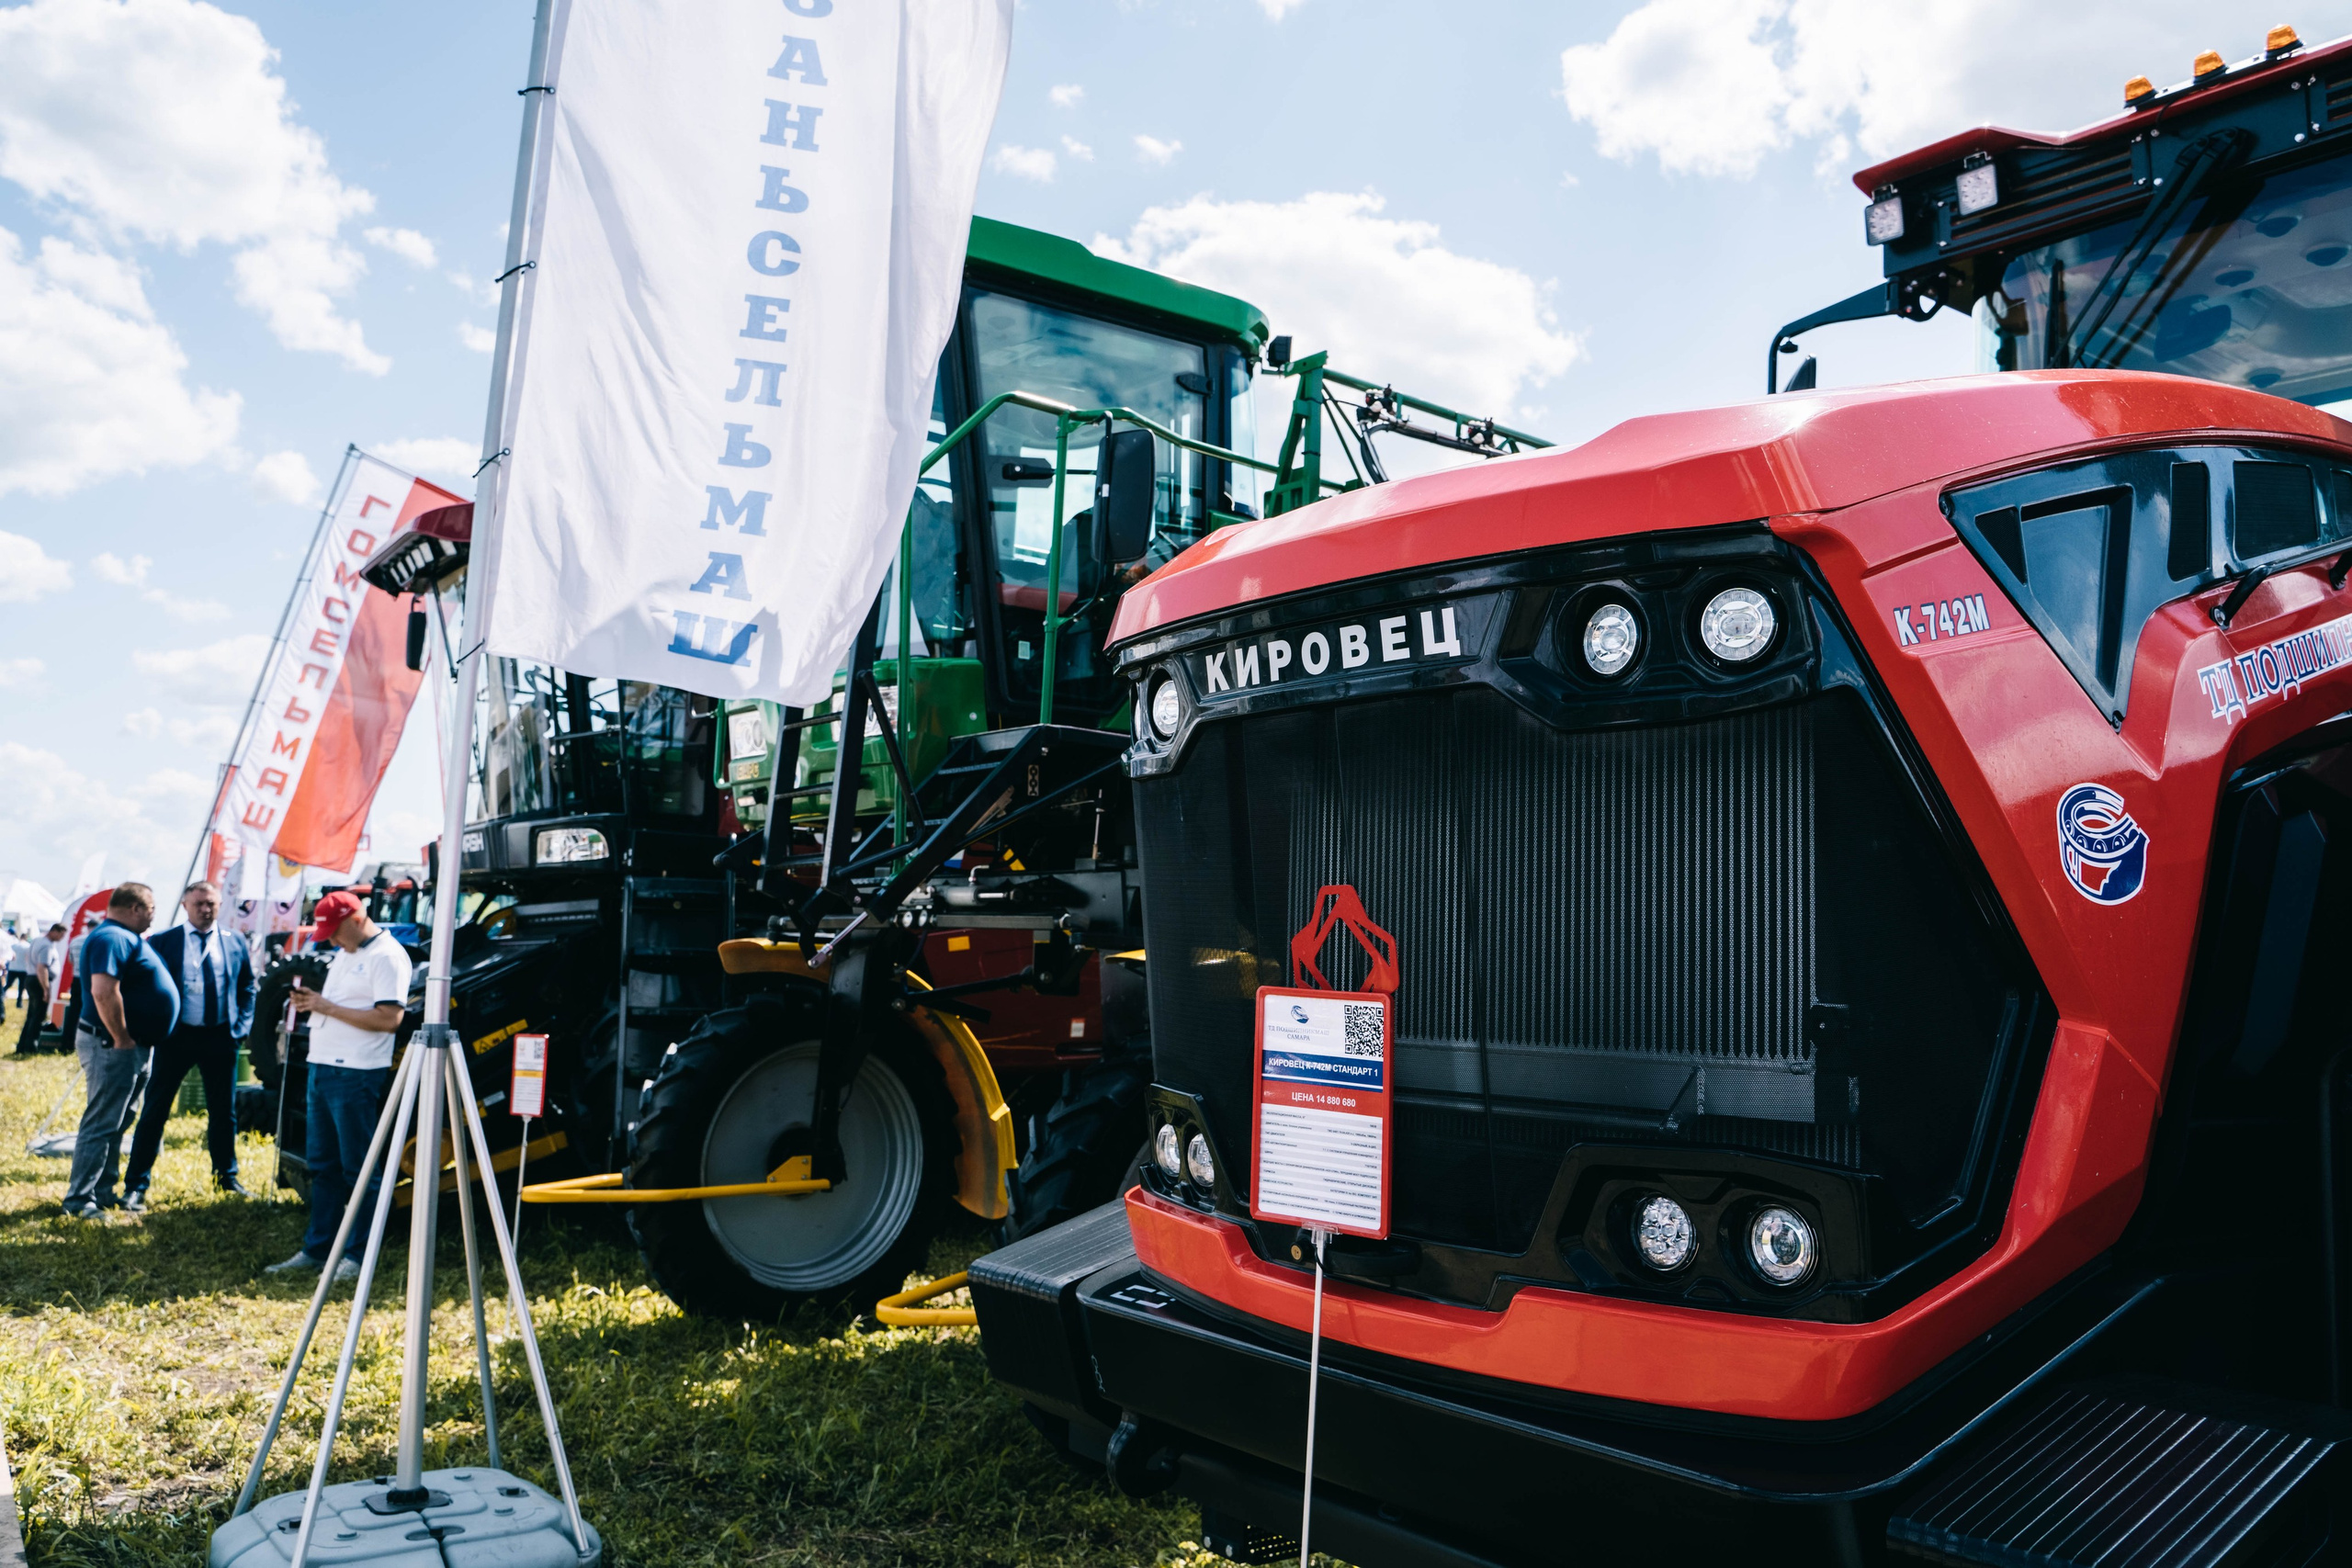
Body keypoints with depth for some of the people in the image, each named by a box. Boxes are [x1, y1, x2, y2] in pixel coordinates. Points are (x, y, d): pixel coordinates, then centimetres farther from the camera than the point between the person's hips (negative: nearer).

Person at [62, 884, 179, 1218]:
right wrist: (122, 1039, -23)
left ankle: (103, 1191, 25)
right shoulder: (113, 938, -18)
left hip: (132, 1046, 11)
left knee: (116, 1123, 17)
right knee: (101, 1124, -6)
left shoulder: (124, 937, 16)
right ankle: (80, 1201, 0)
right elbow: (103, 992, -30)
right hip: (113, 1047, -11)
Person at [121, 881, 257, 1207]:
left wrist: (242, 1027, 2)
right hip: (178, 1035, -2)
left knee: (224, 1112, 12)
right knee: (155, 1110, 1)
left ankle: (227, 1177, 26)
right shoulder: (163, 942, -2)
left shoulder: (235, 943, 6)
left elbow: (247, 988, 12)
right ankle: (136, 1186, 9)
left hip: (221, 1036, 3)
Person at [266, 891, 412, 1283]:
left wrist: (328, 1007, -16)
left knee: (358, 1169, -3)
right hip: (322, 1068, 10)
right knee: (322, 1165, 13)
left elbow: (389, 1018, -20)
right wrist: (311, 1003, 4)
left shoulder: (387, 956, -12)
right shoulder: (343, 954, 18)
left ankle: (359, 1255, 3)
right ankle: (316, 1250, 21)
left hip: (357, 1074, -10)